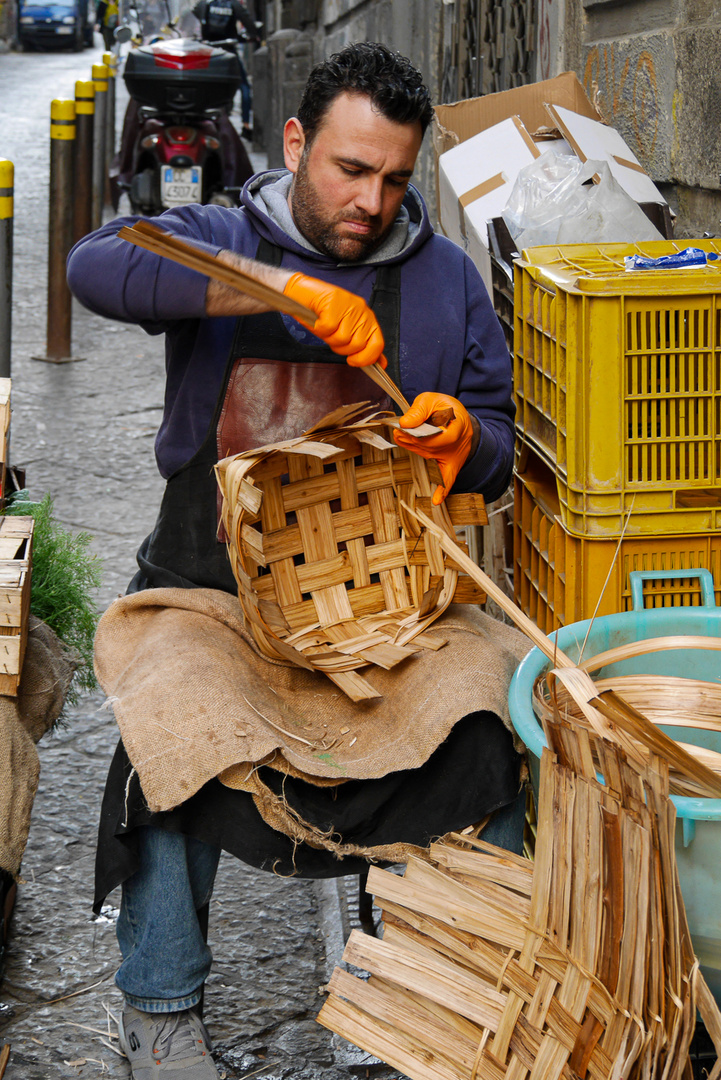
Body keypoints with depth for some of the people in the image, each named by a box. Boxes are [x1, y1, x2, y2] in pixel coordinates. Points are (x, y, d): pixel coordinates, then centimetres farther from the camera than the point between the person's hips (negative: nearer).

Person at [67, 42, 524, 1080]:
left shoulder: (447, 277, 11)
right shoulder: (221, 243, 4)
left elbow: (496, 452, 15)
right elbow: (98, 265, -20)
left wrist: (463, 435, -12)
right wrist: (283, 287, -29)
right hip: (215, 572, -2)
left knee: (486, 738, -20)